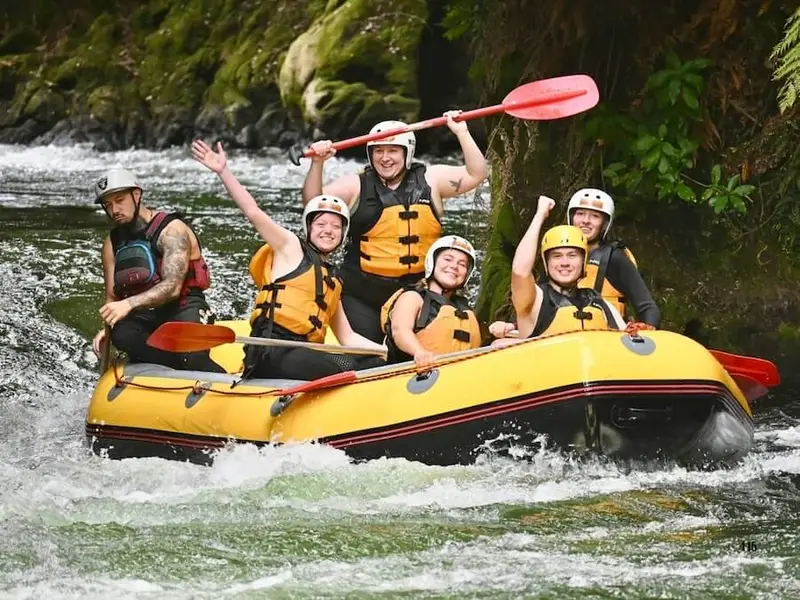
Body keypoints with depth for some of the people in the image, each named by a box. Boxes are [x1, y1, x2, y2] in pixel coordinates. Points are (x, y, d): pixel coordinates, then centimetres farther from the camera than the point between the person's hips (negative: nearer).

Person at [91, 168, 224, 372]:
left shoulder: (171, 230, -6)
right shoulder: (112, 243, 14)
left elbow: (172, 287, -18)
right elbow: (112, 297, 13)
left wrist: (129, 304, -32)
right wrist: (106, 329, -9)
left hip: (183, 309, -5)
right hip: (143, 318, 5)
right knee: (121, 335, -33)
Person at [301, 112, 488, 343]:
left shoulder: (430, 180, 4)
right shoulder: (356, 185, 1)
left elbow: (475, 175, -1)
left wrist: (462, 133, -9)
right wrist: (317, 164, -19)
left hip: (416, 294, 1)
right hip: (362, 295, -1)